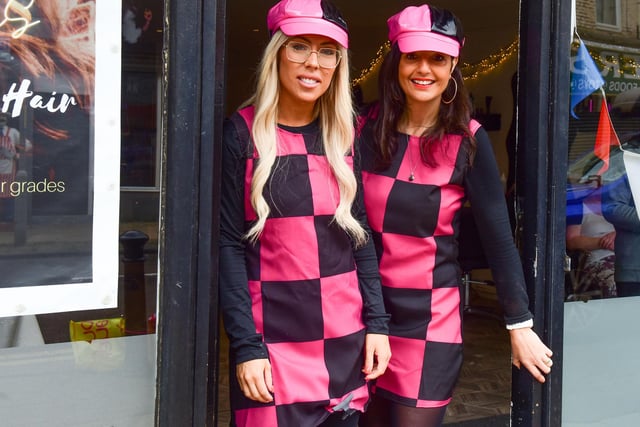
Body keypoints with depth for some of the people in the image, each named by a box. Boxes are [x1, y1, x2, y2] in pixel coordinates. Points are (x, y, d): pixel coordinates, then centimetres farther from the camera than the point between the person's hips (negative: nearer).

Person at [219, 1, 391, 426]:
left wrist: (376, 322, 2)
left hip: (345, 336, 4)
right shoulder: (242, 132, -6)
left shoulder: (345, 134, 5)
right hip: (273, 337, -3)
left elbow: (361, 234, 8)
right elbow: (229, 244, -7)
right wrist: (245, 346, -12)